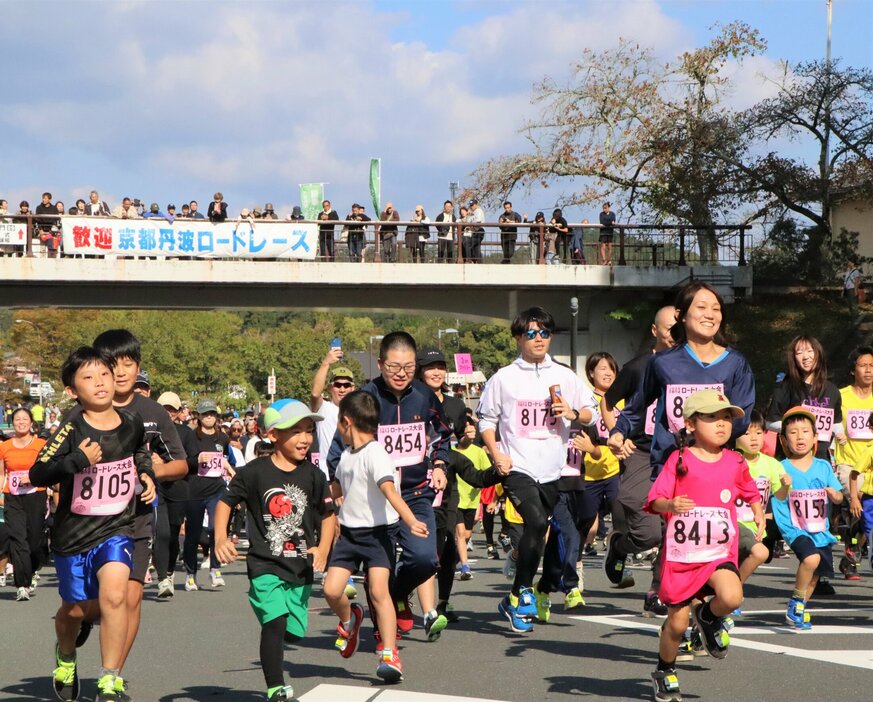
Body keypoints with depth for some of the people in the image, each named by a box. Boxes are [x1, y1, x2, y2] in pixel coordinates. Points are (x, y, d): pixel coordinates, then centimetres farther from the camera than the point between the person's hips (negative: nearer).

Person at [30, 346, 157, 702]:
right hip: (73, 530, 0)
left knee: (113, 594, -24)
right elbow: (37, 475, -23)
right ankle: (65, 655, 50)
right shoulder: (71, 431, -14)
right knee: (75, 608, 16)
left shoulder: (133, 424, -3)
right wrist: (78, 459, -34)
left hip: (117, 528, 1)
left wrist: (146, 476, 5)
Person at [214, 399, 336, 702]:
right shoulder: (255, 472, -6)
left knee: (290, 631, 9)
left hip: (301, 568, 4)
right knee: (275, 622, -21)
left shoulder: (313, 475, 3)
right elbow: (225, 501, 2)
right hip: (265, 566, -4)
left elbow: (328, 515, 11)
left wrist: (322, 549, -4)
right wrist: (221, 539, -12)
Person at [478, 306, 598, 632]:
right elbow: (486, 418, 11)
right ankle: (521, 592, -12)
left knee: (554, 530, 5)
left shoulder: (564, 376, 11)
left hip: (553, 470, 4)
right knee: (537, 522, -23)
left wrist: (573, 414, -5)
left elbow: (592, 412, 17)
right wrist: (496, 453, -3)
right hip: (518, 468, -4)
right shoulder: (504, 378, 4)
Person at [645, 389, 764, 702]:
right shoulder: (679, 460, -6)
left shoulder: (735, 463, 3)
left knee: (731, 597, -28)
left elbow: (751, 493, 21)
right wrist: (670, 505, -31)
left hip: (720, 554, 2)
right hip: (681, 555, -2)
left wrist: (759, 514, 3)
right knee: (677, 624, 5)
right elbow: (655, 500, -11)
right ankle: (665, 673, 32)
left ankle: (708, 617, 8)